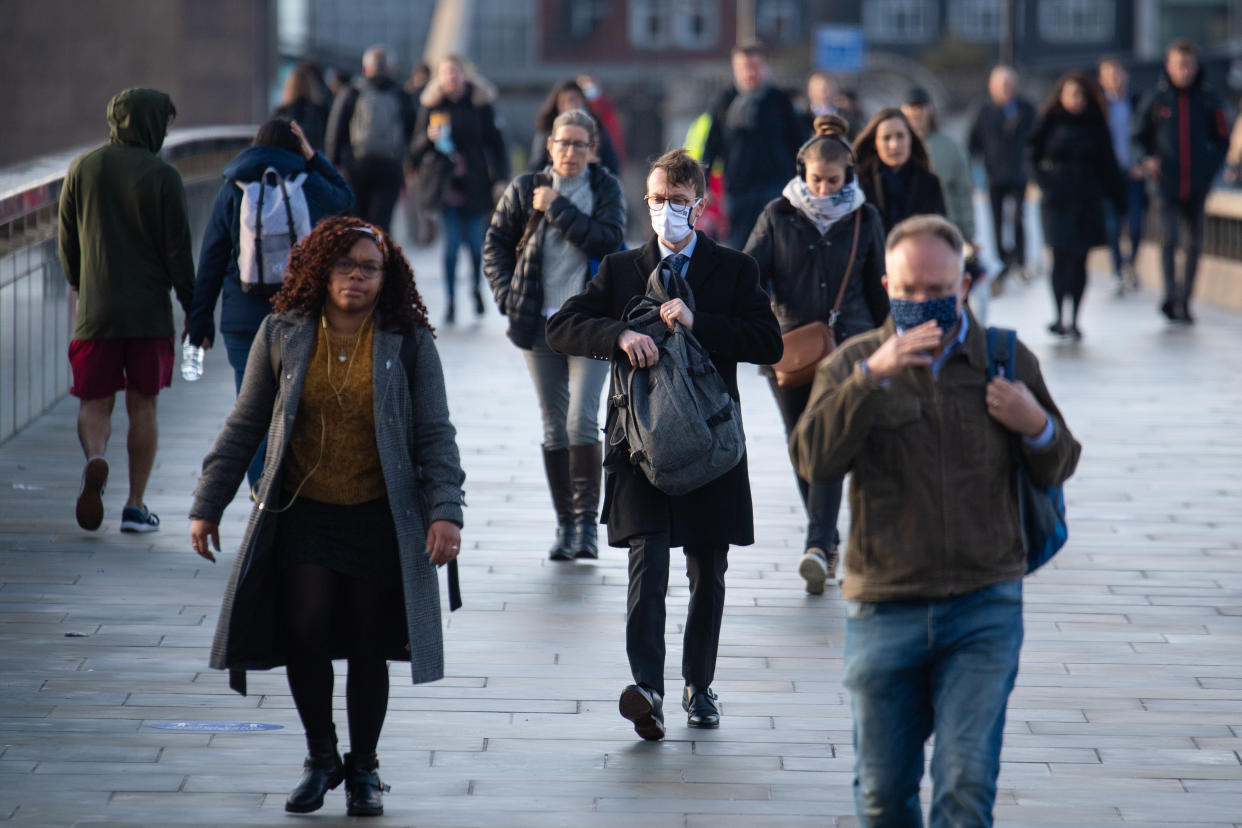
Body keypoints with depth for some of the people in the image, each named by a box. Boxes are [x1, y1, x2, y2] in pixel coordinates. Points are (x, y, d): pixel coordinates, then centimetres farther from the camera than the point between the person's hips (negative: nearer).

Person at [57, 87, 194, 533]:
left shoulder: (82, 169, 4)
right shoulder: (163, 176, -7)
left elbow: (66, 243, 11)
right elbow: (178, 251, -7)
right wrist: (194, 311, 2)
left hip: (95, 312, 2)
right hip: (150, 312, -2)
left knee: (95, 402, 7)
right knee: (143, 405, 10)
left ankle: (94, 461, -24)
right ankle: (136, 505, 10)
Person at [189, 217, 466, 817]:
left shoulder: (409, 344, -2)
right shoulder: (283, 335, 1)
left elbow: (434, 435, -1)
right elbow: (244, 426, 8)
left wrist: (445, 510, -12)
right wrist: (208, 505, 7)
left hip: (379, 519, -1)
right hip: (301, 513, 1)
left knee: (368, 647, 3)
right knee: (306, 633, -10)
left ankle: (363, 767, 21)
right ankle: (321, 756, 12)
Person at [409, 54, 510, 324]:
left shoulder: (480, 102, 2)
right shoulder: (431, 104, 4)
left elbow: (495, 140, 4)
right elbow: (416, 146, 7)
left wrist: (501, 177, -3)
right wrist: (429, 138, -16)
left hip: (475, 181, 0)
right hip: (445, 183, 0)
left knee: (474, 240, 2)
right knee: (451, 242, -7)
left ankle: (476, 287, 32)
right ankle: (450, 303, 0)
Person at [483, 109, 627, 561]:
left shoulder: (605, 189, 1)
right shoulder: (526, 189, 5)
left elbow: (608, 239, -14)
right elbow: (496, 243, 13)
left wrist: (557, 207, -14)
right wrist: (507, 295, 1)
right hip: (540, 323, 2)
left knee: (582, 420, -14)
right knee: (554, 427, 6)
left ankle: (587, 522, -7)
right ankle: (565, 524, 14)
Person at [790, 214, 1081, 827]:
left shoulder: (1008, 361, 5)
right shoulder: (852, 365, 3)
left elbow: (1058, 468, 14)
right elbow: (813, 460, -14)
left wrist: (1037, 427, -8)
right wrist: (873, 376, -23)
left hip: (984, 611, -1)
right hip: (883, 610, 1)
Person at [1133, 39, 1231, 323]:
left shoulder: (1207, 99, 1)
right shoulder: (1157, 100, 0)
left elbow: (1221, 140, 9)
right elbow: (1140, 136, 12)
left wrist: (1211, 169, -3)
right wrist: (1148, 159, -6)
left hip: (1197, 186, 2)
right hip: (1168, 185, -2)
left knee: (1194, 244, 6)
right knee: (1170, 238, -17)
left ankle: (1184, 301, 17)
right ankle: (1171, 295, -16)